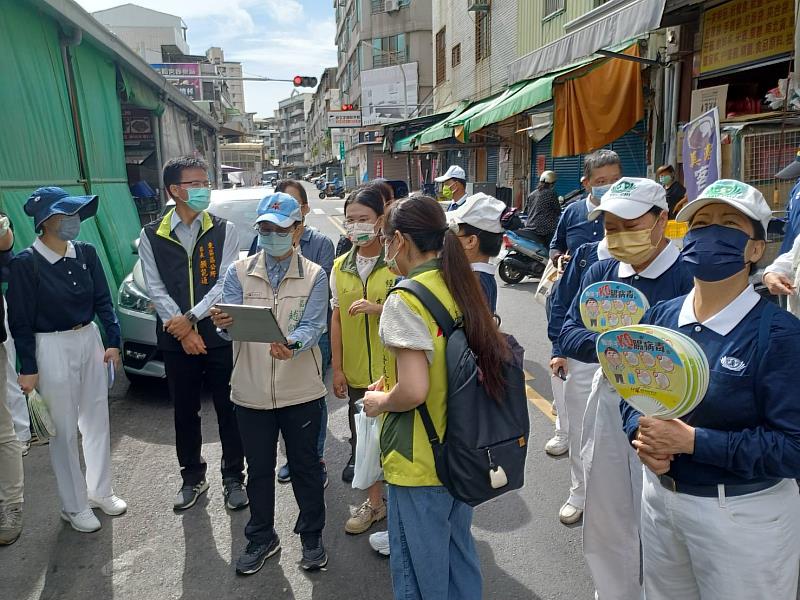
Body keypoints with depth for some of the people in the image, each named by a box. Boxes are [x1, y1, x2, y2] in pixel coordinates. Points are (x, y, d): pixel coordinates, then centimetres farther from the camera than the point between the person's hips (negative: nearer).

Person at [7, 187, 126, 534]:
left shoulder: (86, 253, 0)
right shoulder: (25, 263, -13)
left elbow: (102, 300, 6)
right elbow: (20, 321, -10)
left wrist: (112, 341, 2)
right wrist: (28, 369, -9)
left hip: (89, 340, 5)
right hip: (52, 349, -5)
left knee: (97, 420, 15)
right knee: (64, 431, 6)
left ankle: (100, 491, 33)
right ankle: (75, 506, 23)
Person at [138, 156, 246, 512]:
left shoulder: (224, 230, 0)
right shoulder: (151, 236, 2)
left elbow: (226, 283, -7)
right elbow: (155, 289, -2)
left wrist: (192, 317, -15)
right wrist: (183, 330, -11)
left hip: (220, 335, -1)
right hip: (175, 340, 1)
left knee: (228, 410, 6)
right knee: (185, 413, 13)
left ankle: (234, 478, 22)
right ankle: (192, 478, 31)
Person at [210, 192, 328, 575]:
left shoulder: (314, 276, -3)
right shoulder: (239, 272, 2)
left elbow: (312, 327, -14)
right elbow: (233, 324, -6)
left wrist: (290, 344, -36)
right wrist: (224, 323, -30)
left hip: (301, 391, -1)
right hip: (252, 392, 2)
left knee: (305, 467, 13)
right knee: (259, 470, 16)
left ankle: (312, 537, 34)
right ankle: (261, 539, 37)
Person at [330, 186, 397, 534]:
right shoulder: (341, 268, 6)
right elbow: (337, 319, 8)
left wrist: (378, 308, -23)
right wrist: (337, 368, 7)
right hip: (357, 372, 4)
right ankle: (375, 502, 31)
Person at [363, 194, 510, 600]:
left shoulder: (405, 299, -20)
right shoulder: (463, 288, 2)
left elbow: (413, 391, -29)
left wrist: (380, 401, -6)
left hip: (420, 463, -7)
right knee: (459, 556, 25)